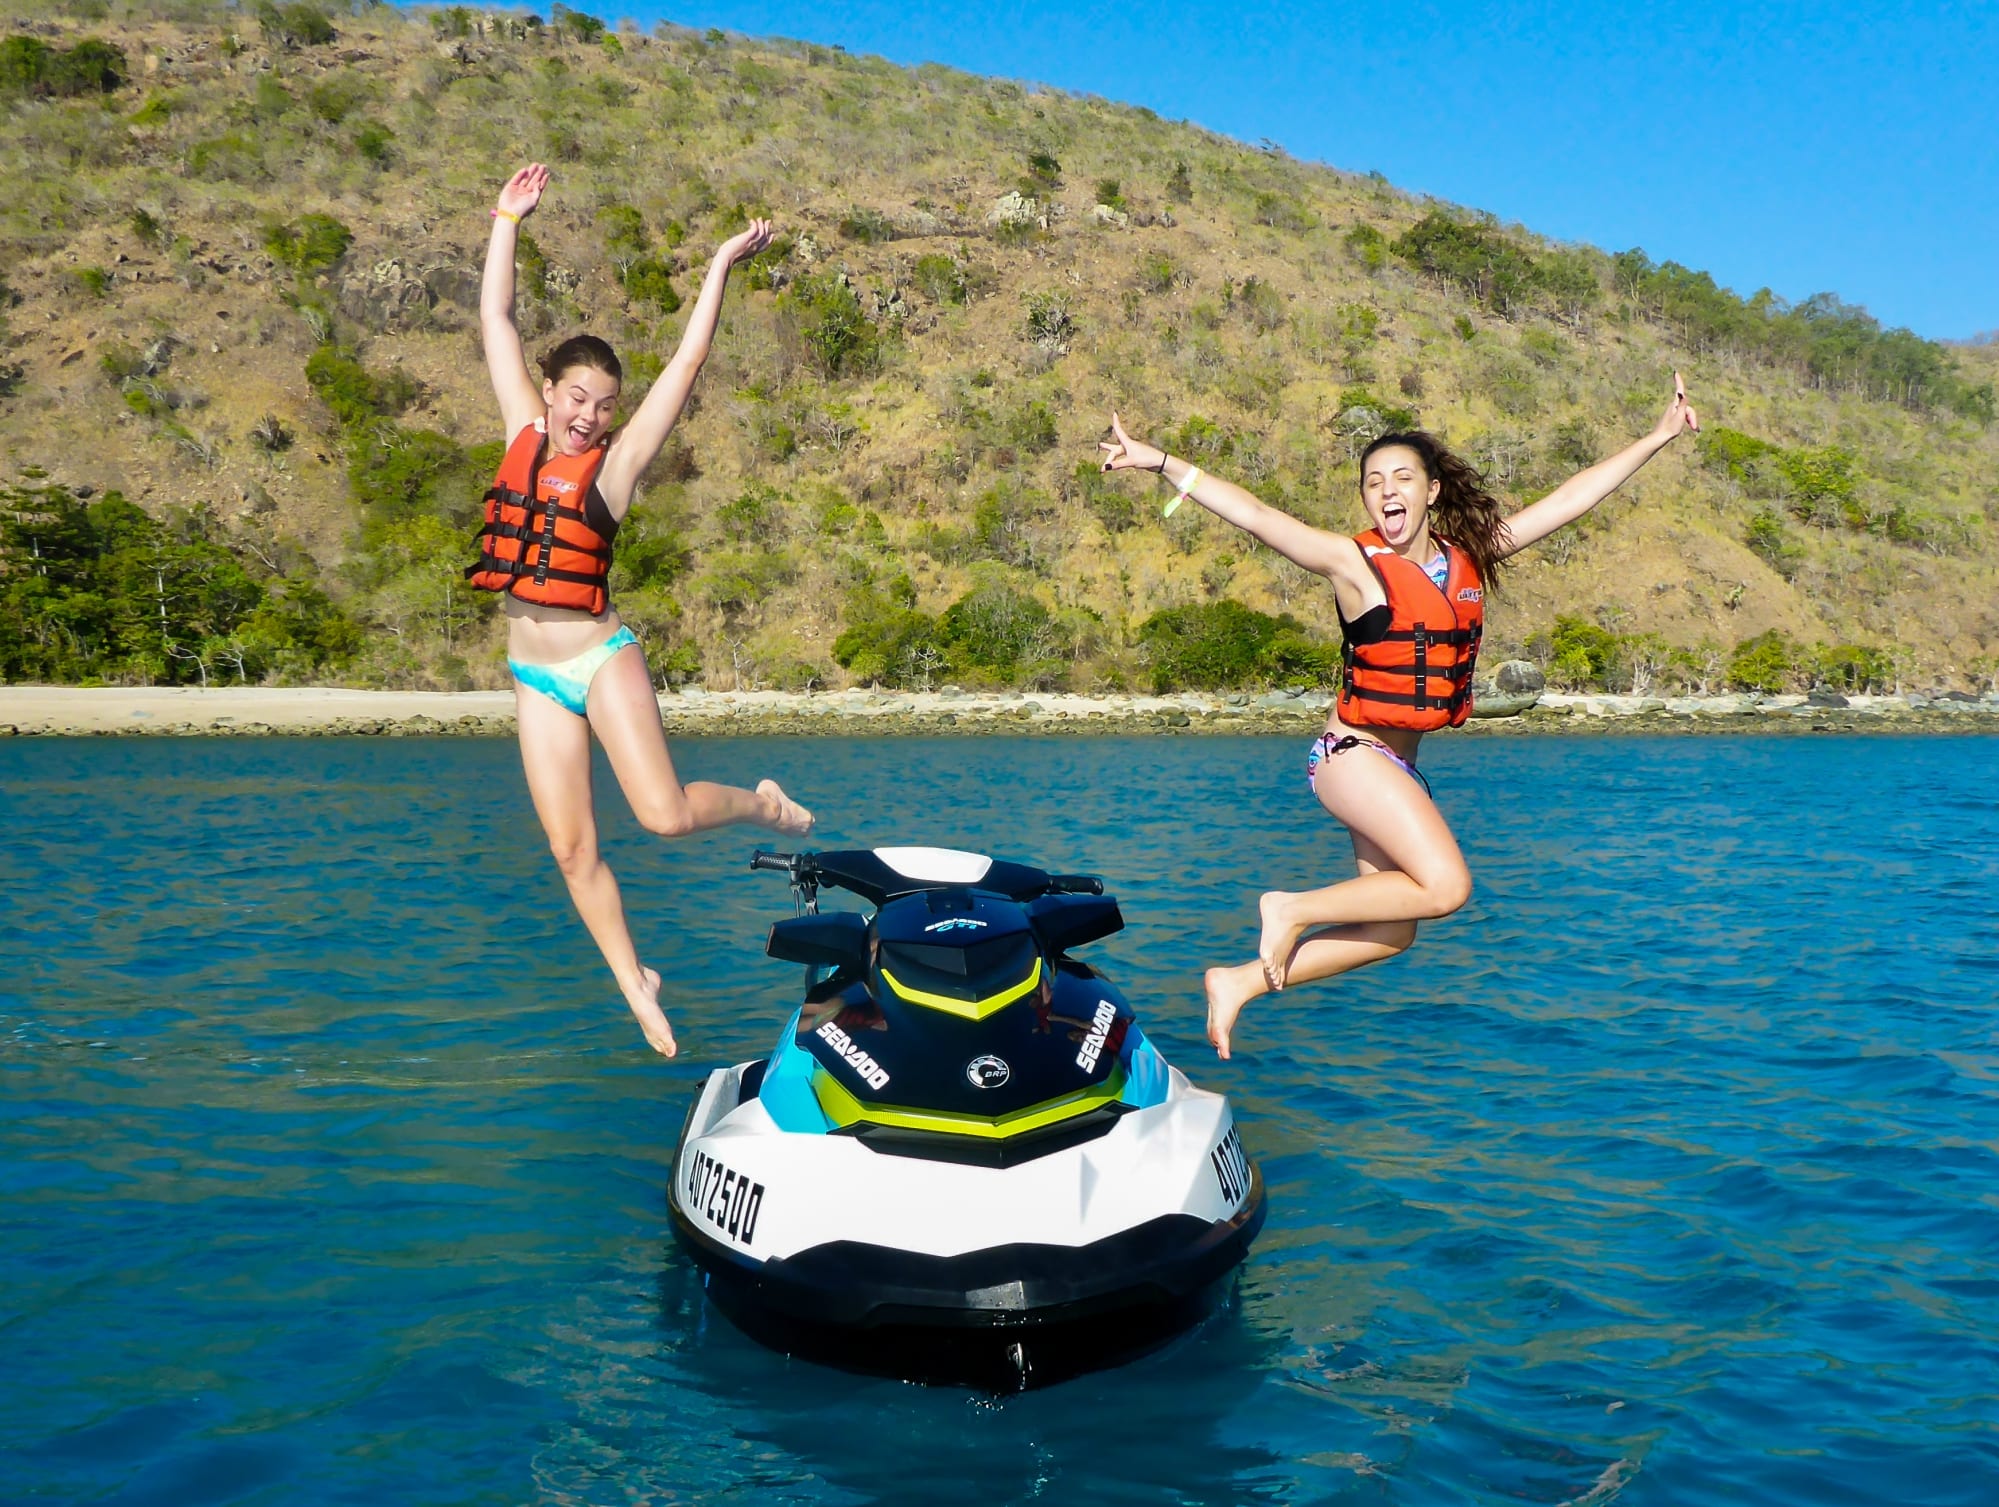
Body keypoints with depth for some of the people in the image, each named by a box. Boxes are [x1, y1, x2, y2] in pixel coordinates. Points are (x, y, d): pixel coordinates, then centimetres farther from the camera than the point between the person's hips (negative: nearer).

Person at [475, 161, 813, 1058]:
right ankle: (635, 985, 20)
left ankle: (761, 803, 16)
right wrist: (507, 220, 12)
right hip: (533, 673, 4)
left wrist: (721, 267, -7)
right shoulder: (523, 435, 6)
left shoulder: (616, 463, -4)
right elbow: (496, 320, 11)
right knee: (572, 850, 4)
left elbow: (688, 362, -7)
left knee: (665, 814, -16)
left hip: (602, 659, -4)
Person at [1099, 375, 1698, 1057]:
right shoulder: (1354, 562, -10)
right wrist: (1159, 461, -25)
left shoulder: (1471, 556, 6)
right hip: (1352, 752, -7)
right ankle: (1291, 909, -5)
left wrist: (1658, 437, 14)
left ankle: (1240, 981, 17)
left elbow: (1571, 497, 11)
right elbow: (1253, 513, -17)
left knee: (1390, 933, 9)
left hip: (1398, 766, 7)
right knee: (1446, 885, -20)